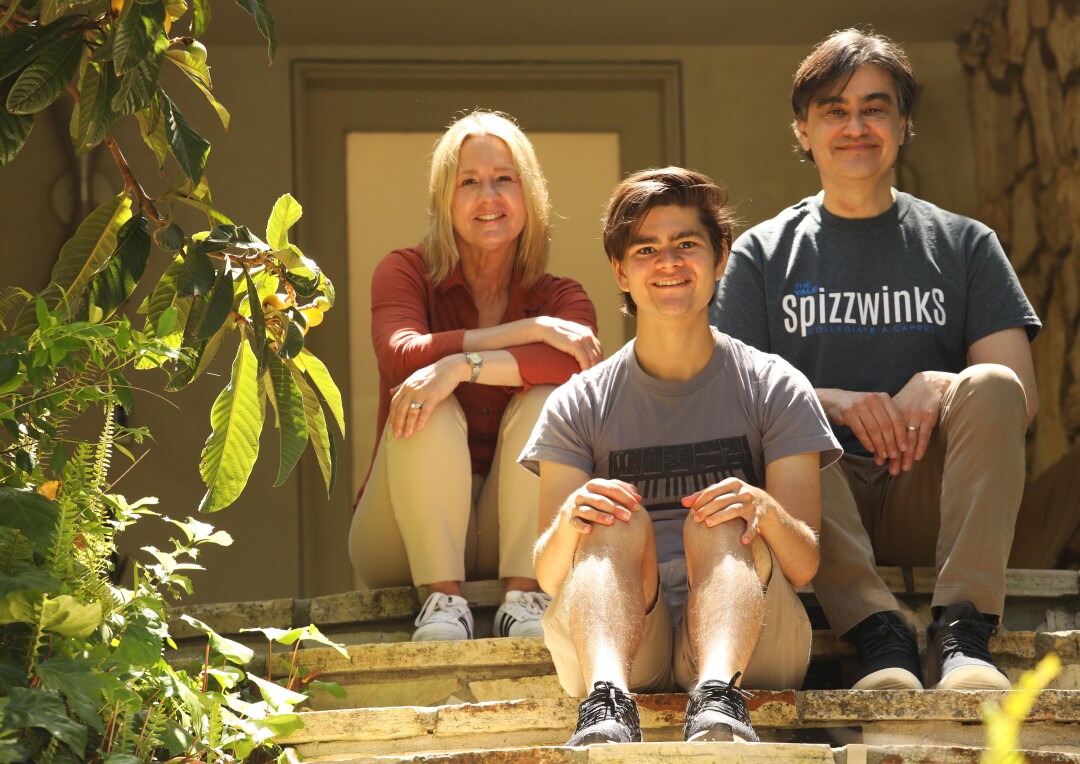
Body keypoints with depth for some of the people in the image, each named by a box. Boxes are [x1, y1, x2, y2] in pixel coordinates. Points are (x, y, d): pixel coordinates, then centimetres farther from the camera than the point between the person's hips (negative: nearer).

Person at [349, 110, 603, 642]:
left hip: (512, 534, 1)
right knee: (429, 409, -25)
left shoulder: (560, 298, 2)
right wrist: (530, 330, -23)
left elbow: (582, 365, -23)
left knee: (546, 399, -20)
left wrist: (462, 364, -35)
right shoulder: (405, 273, 0)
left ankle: (525, 595, -27)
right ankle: (443, 598, -29)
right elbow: (401, 357, -22)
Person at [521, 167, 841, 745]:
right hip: (609, 645, 1)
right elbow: (548, 576, 3)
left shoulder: (775, 388, 10)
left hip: (746, 640, -1)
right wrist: (568, 523, -21)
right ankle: (607, 701, -52)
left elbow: (802, 566, 1)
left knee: (718, 521, -27)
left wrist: (765, 510, -23)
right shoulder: (581, 404, 12)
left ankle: (719, 696, -54)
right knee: (618, 518, -25)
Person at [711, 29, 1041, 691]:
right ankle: (879, 634, -42)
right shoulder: (763, 254, 13)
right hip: (822, 494, -1)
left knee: (990, 386, -27)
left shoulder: (965, 244, 14)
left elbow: (1022, 399, 5)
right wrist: (832, 402, -19)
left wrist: (938, 387, -18)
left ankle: (962, 634, -39)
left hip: (932, 495, 1)